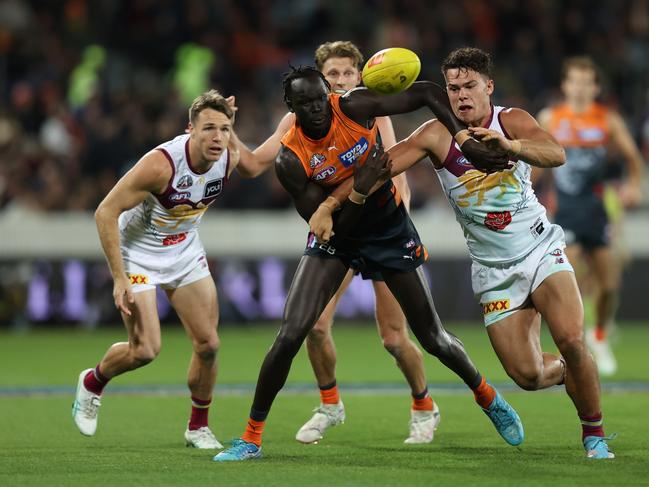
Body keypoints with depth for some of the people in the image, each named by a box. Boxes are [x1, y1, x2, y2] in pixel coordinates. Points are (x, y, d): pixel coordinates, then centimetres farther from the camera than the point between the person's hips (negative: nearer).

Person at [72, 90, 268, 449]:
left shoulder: (230, 158, -15)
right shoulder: (161, 163, -33)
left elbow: (253, 169, 15)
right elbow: (105, 213, -27)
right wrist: (119, 278, -28)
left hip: (185, 251, 5)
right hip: (138, 253, -5)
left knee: (208, 344, -1)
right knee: (146, 350, -11)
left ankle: (198, 427, 19)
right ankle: (92, 382, 20)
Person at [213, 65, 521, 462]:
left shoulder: (355, 107, -24)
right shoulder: (291, 161, -24)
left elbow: (428, 93, -15)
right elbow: (326, 228, -22)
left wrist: (465, 139, -24)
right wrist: (360, 190, -37)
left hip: (390, 228, 1)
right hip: (337, 234, -1)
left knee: (434, 339, 5)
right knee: (290, 336, -15)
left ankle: (489, 397, 34)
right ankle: (251, 439, -3)